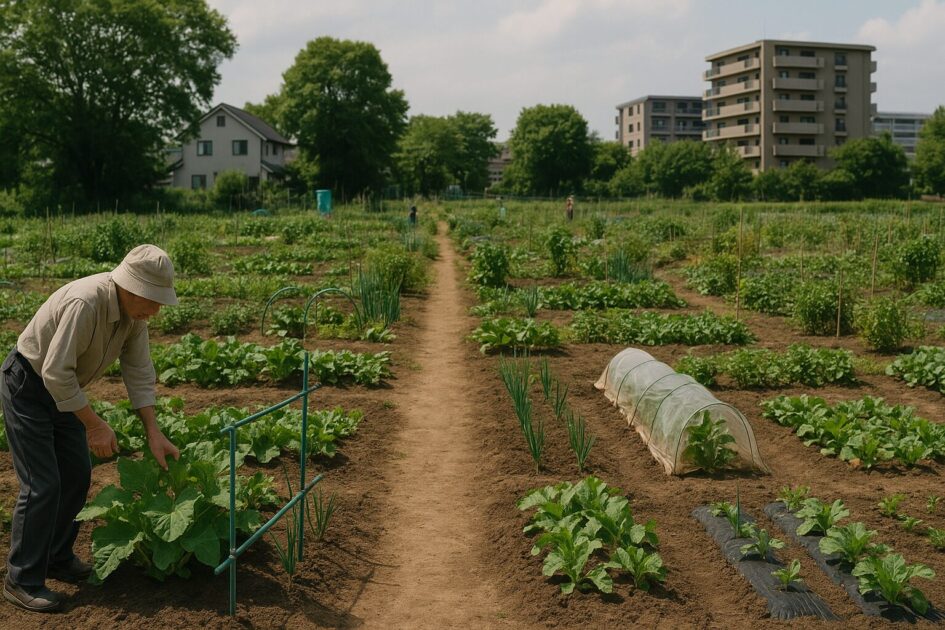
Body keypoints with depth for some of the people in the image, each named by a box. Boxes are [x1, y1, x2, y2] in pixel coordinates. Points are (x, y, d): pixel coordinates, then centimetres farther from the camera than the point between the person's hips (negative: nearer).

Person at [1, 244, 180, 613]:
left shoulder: (134, 309, -9)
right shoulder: (85, 303, -35)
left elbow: (139, 372, -3)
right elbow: (56, 372, -32)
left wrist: (154, 433, -6)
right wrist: (94, 424, -25)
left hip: (60, 388, 8)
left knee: (77, 475, 10)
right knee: (42, 485, -9)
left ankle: (57, 559, 26)